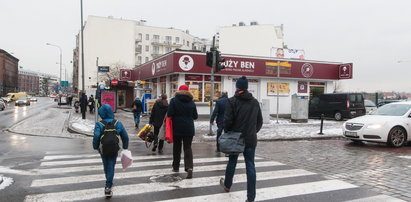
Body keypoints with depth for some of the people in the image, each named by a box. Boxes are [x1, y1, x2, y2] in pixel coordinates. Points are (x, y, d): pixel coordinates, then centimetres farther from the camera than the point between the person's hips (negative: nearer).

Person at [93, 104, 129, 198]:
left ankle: (109, 183, 39)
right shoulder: (118, 123, -2)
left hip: (103, 149, 0)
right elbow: (125, 136, 1)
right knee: (111, 166, 4)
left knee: (106, 166, 19)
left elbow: (96, 136, -23)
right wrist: (125, 147, 12)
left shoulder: (99, 124, -10)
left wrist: (96, 147, -7)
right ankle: (108, 187, -6)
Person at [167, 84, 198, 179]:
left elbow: (169, 114, -14)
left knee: (176, 148, 14)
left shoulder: (174, 100, -6)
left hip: (177, 128, -1)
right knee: (188, 148, 3)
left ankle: (176, 167, 25)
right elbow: (195, 116, 6)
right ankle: (189, 167, -13)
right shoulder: (192, 102, 2)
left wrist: (176, 116, 7)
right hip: (189, 129, 1)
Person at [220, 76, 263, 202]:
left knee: (232, 162, 17)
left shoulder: (232, 101, -9)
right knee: (250, 166, 3)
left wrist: (227, 132, 3)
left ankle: (227, 185, 39)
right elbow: (260, 121, 11)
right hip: (251, 139, 2)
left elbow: (228, 120, -13)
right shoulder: (255, 102, 6)